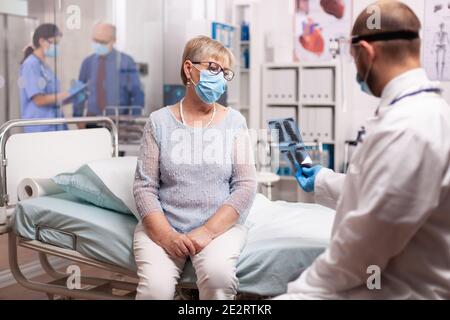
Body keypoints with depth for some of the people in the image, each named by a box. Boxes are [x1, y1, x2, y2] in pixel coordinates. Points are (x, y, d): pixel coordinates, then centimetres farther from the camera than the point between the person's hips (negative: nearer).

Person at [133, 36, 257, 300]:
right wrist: (167, 235, -14)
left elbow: (246, 186, -3)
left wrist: (208, 231, -13)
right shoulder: (160, 122, 3)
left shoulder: (234, 122, 4)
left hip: (220, 226, 1)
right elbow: (145, 187, -1)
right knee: (156, 288, -26)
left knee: (218, 274, -29)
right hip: (162, 226, 0)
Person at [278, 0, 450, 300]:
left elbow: (363, 241, -25)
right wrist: (323, 182, 32)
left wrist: (307, 286, -11)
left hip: (397, 289, -10)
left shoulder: (404, 129, -27)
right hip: (392, 276, 10)